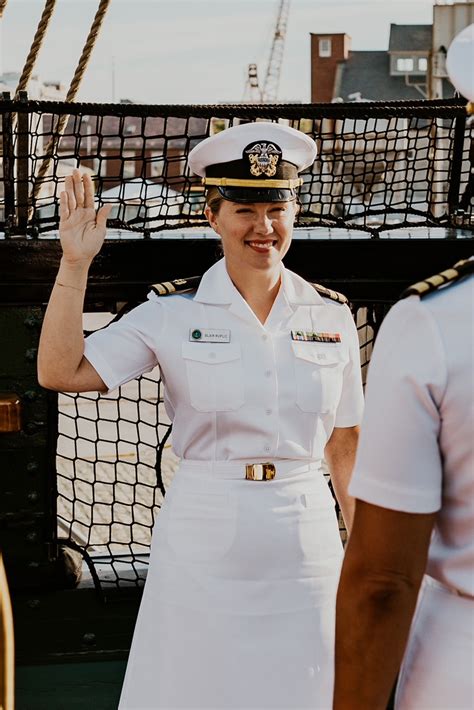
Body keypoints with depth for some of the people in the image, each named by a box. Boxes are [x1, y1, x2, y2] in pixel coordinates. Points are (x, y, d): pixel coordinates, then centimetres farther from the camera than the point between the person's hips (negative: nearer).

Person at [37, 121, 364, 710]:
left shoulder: (331, 317, 2)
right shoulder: (173, 312, -4)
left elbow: (345, 445, 8)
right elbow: (60, 373, -11)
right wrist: (74, 264, -17)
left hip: (305, 542, 2)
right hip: (201, 540, -1)